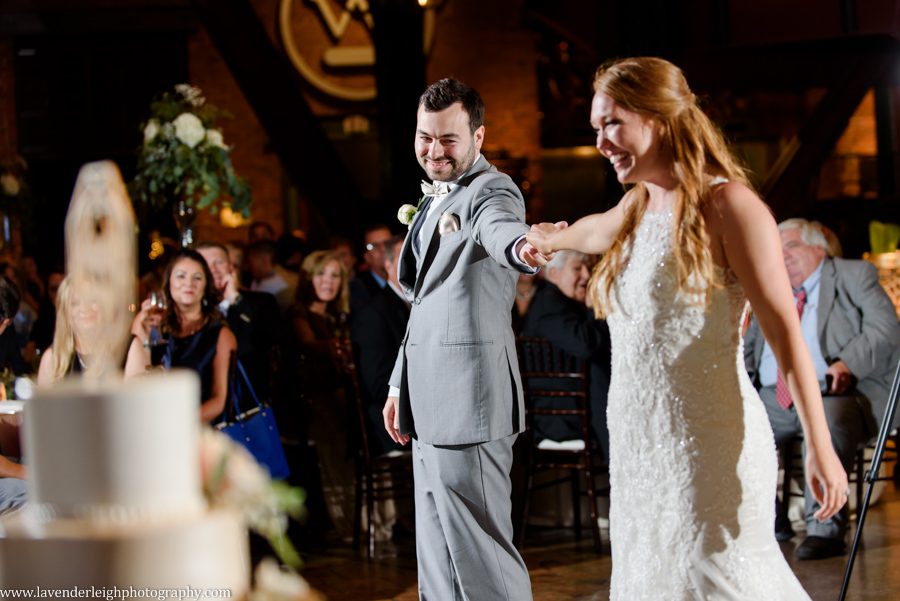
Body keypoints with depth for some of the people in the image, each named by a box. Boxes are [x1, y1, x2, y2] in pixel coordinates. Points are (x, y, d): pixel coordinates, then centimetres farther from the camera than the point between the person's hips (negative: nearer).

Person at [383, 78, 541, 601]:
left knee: (479, 553, -9)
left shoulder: (491, 190, -9)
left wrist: (523, 247, -58)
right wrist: (401, 384, 25)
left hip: (468, 400, -9)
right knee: (437, 553, 13)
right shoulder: (436, 200, 20)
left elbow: (499, 226, -35)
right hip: (431, 405, 9)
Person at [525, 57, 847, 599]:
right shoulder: (634, 211, 14)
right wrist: (550, 239, 63)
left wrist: (820, 448, -19)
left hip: (707, 440, -7)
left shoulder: (727, 206, -8)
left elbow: (784, 327, -13)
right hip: (639, 447, 7)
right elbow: (593, 232, 40)